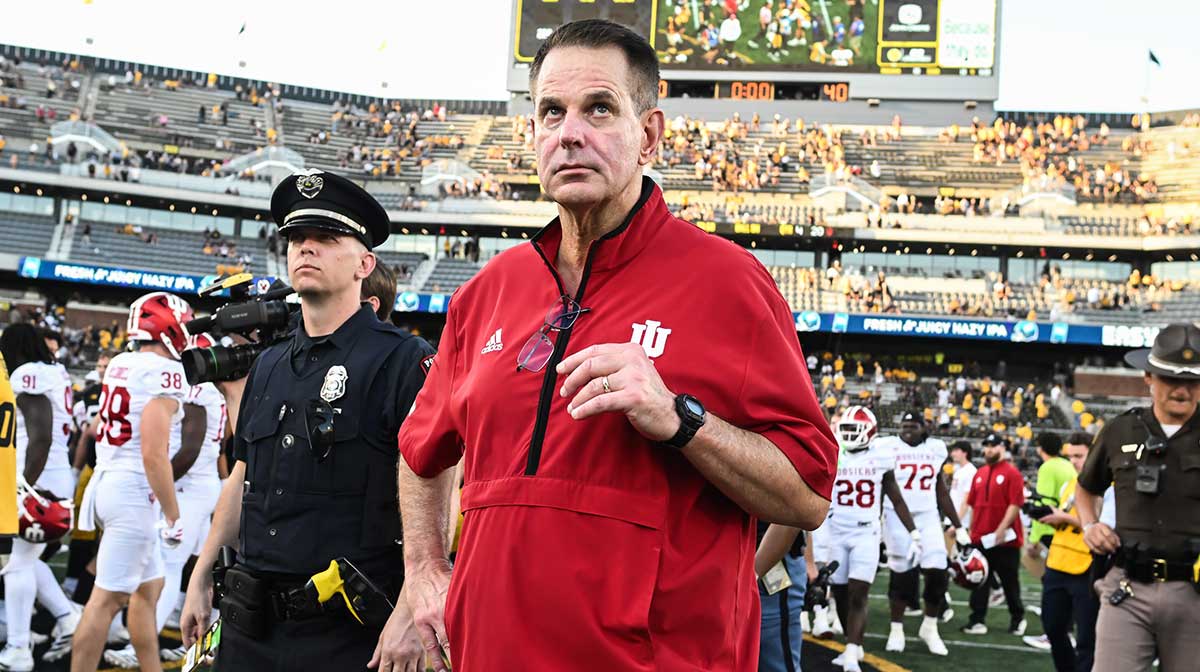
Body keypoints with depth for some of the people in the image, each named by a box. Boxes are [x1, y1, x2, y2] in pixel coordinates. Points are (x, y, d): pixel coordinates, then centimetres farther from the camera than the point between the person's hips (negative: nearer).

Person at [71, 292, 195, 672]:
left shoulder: (119, 365, 10)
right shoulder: (163, 372, -15)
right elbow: (153, 454, -20)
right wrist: (173, 516, -16)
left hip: (107, 481, 9)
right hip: (134, 491, -9)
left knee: (149, 586, 19)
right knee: (107, 598, -5)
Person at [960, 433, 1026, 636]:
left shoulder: (1012, 473, -8)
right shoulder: (980, 473, 11)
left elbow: (1015, 504, -14)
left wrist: (1002, 529, -20)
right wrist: (971, 529, 13)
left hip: (1004, 539, -5)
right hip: (980, 538, 5)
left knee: (1009, 581, 7)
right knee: (979, 581, 4)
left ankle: (1018, 619, 22)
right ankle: (977, 620, 6)